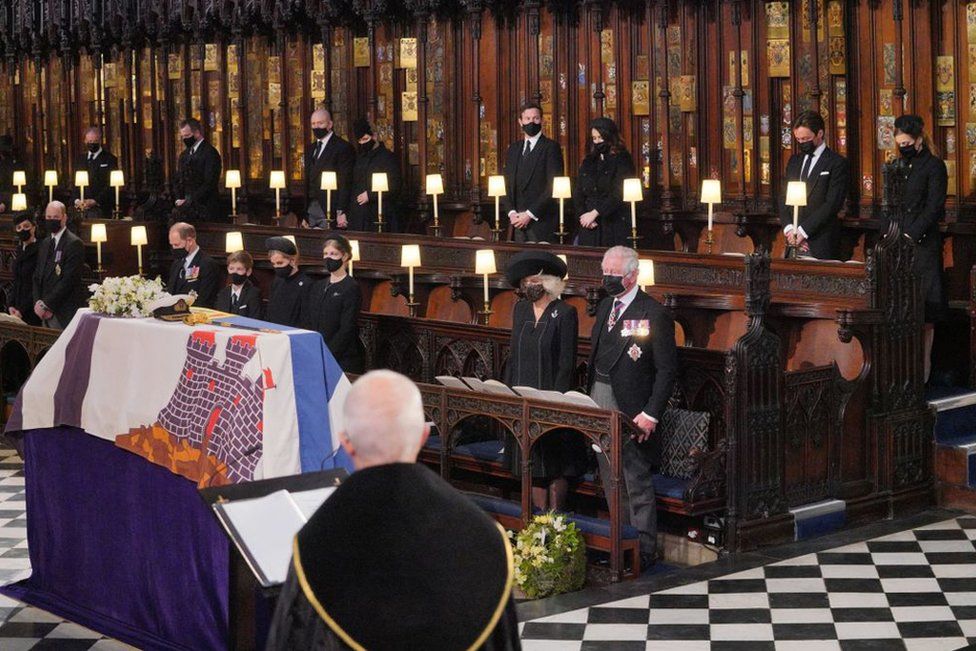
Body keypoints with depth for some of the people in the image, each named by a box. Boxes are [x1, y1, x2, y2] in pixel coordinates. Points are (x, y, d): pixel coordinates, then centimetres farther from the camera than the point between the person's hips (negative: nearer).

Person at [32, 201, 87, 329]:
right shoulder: (45, 243, 17)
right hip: (46, 311, 7)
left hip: (66, 313, -7)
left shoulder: (74, 243, -9)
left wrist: (46, 305, -13)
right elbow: (37, 276, 18)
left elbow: (68, 280, -15)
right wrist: (38, 302, 0)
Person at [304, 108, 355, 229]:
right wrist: (305, 214, 15)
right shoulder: (310, 149, 18)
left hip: (331, 211, -7)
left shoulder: (343, 148, -6)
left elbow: (345, 183, -11)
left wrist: (341, 212, -16)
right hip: (311, 209, 7)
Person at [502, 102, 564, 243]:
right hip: (518, 221, 5)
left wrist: (530, 214, -14)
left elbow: (553, 187, -10)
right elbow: (508, 185, 15)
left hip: (541, 220, -5)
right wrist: (511, 212, -1)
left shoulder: (551, 147, -4)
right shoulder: (514, 149, 16)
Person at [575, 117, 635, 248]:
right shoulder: (588, 162, 17)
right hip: (589, 227, 4)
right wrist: (582, 215, -4)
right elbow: (579, 194, 13)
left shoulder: (622, 160, 0)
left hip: (614, 225, -4)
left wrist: (595, 213, -15)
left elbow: (618, 194, -10)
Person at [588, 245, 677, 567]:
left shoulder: (654, 315, -12)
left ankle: (644, 549, 6)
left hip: (630, 409, -8)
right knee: (610, 478, 15)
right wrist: (589, 398, 9)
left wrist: (651, 414, -18)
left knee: (637, 482, -2)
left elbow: (666, 369, -13)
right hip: (599, 404, 8)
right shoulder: (605, 307, 12)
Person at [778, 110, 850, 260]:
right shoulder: (794, 161, 17)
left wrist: (803, 231, -15)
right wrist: (788, 228, -3)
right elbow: (784, 198, 14)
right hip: (793, 242, 5)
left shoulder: (838, 163, -3)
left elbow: (832, 204, -11)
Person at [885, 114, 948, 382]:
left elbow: (935, 207, -9)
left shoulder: (934, 166, -3)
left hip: (923, 245, -6)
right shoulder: (898, 167, 17)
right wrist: (886, 234, 4)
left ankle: (923, 367, 0)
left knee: (923, 309, -4)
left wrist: (912, 236, -14)